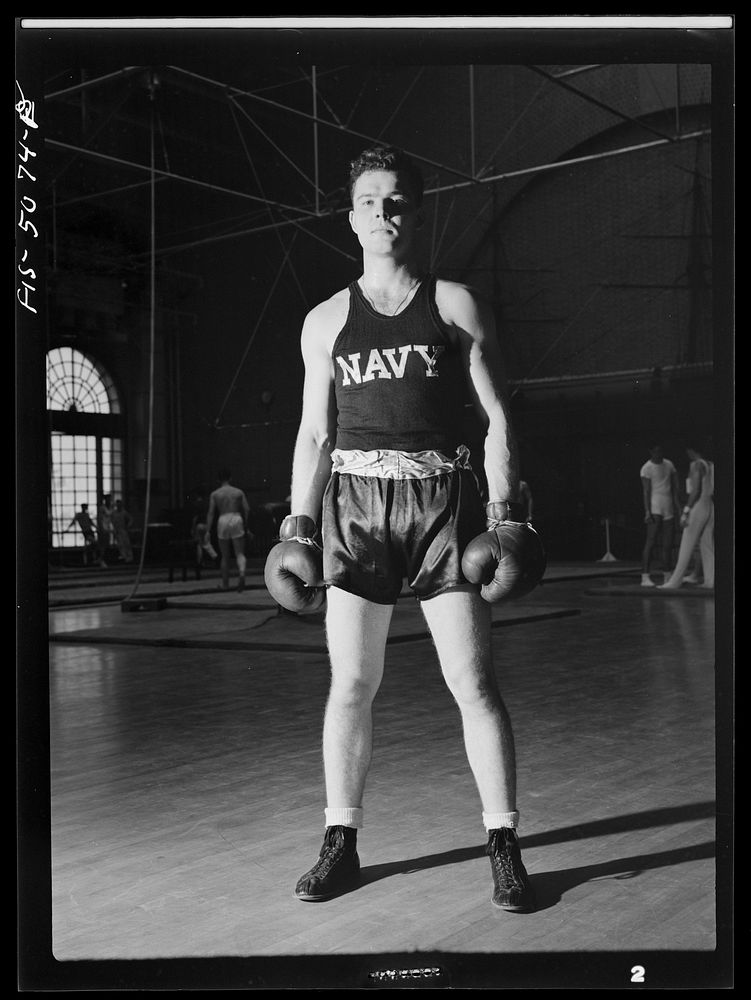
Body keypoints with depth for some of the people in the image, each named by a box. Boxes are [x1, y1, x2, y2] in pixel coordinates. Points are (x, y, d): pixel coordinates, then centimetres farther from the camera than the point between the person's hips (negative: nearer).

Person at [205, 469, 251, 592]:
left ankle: (225, 584, 19)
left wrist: (208, 531, -1)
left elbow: (211, 513, -1)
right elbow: (247, 509, 2)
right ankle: (242, 573, -29)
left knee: (225, 556, 12)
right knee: (240, 554, 0)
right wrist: (246, 526, 11)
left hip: (223, 521, 0)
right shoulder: (239, 492, 9)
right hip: (237, 520, 0)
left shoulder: (215, 494, 6)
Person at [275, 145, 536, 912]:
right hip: (355, 502, 2)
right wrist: (300, 522, 4)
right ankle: (340, 843, 14)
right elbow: (315, 432, 12)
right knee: (349, 683, 2)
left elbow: (497, 416, 4)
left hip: (443, 499, -2)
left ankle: (503, 846, 8)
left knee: (473, 682, -3)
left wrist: (501, 509, -6)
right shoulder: (325, 321, 11)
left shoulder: (455, 304, 6)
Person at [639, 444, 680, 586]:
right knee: (650, 541, -12)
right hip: (655, 507, -6)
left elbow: (675, 484, 16)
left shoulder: (669, 464, 12)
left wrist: (677, 502, 4)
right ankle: (645, 577, -14)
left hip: (668, 510, 7)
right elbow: (646, 491, -11)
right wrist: (647, 512, -17)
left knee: (668, 543, 8)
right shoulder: (646, 468, -7)